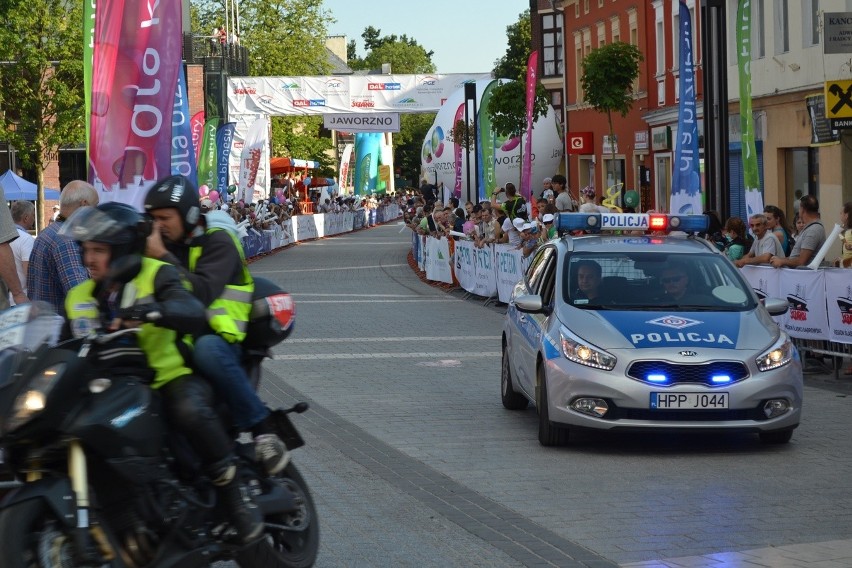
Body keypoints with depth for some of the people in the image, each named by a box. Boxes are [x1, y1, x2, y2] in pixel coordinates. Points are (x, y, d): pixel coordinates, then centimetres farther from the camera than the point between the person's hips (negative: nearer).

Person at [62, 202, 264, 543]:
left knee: (190, 411, -39)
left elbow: (194, 314, -22)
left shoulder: (155, 275, -3)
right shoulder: (79, 298, 14)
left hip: (170, 378, -6)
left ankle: (234, 494, -22)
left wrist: (152, 311, -41)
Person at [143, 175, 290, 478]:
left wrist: (163, 258, -20)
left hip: (218, 337, -6)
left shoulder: (217, 241, -5)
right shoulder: (163, 245, 17)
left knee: (207, 350, -42)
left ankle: (262, 427, -32)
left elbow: (202, 293, -20)